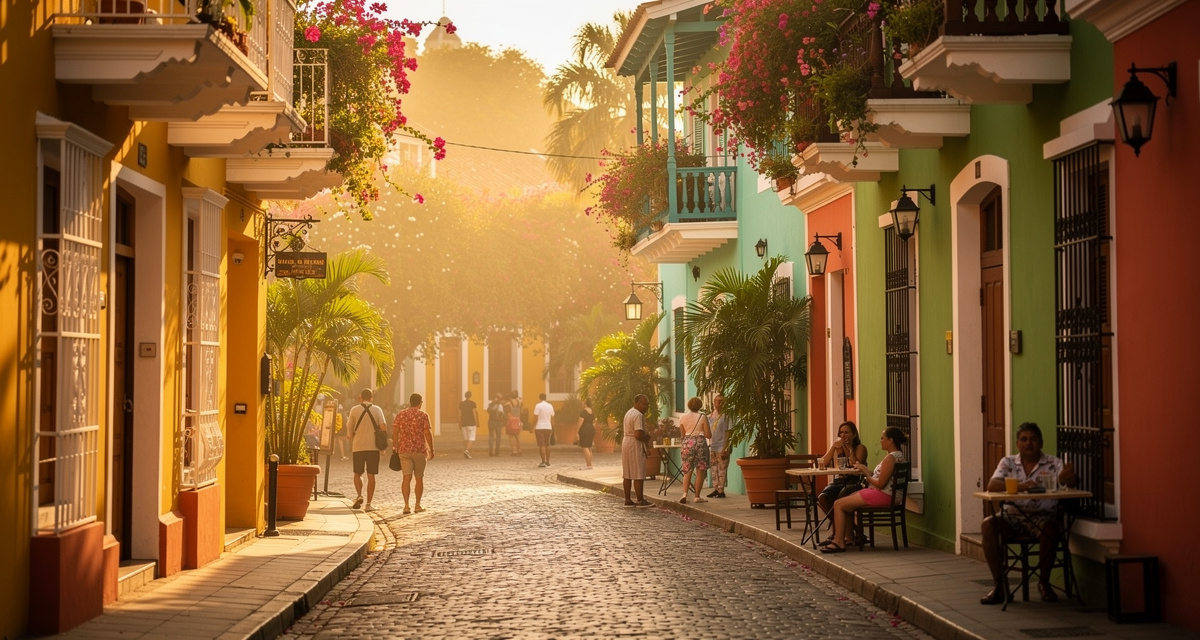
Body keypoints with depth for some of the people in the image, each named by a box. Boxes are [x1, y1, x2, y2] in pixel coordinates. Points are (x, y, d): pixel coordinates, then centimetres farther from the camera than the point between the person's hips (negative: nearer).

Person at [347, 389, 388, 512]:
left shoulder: (354, 410, 3)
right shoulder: (377, 409, 3)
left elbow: (350, 430, 7)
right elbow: (383, 426, -9)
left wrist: (352, 444, 22)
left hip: (358, 446, 0)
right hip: (373, 446, 0)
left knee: (357, 474, 13)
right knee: (371, 476, 5)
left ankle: (359, 496, -10)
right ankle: (368, 504, 2)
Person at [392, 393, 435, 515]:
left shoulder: (400, 415, 5)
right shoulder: (423, 415, -3)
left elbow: (395, 433, 2)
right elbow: (428, 433, -8)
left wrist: (395, 448, 10)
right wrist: (431, 450, -3)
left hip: (404, 450, 2)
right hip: (420, 450, -2)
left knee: (407, 478, -1)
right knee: (419, 478, 9)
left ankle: (406, 505, -10)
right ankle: (417, 505, 12)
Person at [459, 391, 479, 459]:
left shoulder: (461, 404, 5)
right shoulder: (472, 403, -6)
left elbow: (459, 414, 5)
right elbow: (474, 413, -9)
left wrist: (459, 424, 11)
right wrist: (477, 423, -3)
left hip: (464, 423, 4)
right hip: (471, 423, -4)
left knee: (465, 438, 12)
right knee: (471, 438, -4)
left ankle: (466, 453, 11)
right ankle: (467, 450, -25)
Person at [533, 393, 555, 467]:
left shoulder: (538, 406, -7)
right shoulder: (550, 406, 10)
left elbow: (535, 418, -11)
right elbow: (552, 418, 13)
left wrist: (533, 428, -5)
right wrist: (553, 428, 21)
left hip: (539, 428, -5)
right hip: (548, 427, 5)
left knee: (541, 445, -5)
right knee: (547, 444, 15)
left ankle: (543, 462, -11)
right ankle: (548, 461, 19)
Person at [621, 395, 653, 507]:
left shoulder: (628, 413, 15)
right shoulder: (638, 415, -17)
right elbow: (638, 435, -25)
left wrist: (645, 435, 9)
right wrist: (647, 438, -6)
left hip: (626, 442, 10)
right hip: (635, 444, -10)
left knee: (627, 474, 10)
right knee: (638, 475, -5)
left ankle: (627, 500, 13)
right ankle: (640, 500, -2)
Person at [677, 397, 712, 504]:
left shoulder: (683, 418, 3)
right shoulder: (702, 417, -3)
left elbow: (682, 435, 7)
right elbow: (708, 435, -3)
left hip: (687, 443, 2)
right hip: (700, 442, -2)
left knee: (687, 471, 7)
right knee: (700, 471, 6)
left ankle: (685, 494, -11)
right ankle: (697, 496, 5)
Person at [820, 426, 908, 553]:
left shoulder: (890, 458, -20)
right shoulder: (898, 455, 13)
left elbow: (880, 484, -23)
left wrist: (866, 472, -8)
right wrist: (866, 470, 8)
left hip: (881, 495, -11)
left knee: (838, 504, -8)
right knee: (846, 501, 23)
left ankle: (839, 542, -7)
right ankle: (848, 537, 21)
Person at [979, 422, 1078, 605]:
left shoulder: (1053, 464, 5)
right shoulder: (1008, 463, 9)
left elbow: (1072, 482, -11)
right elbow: (992, 485, -6)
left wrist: (1069, 477, -37)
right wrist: (1019, 486, -23)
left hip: (1042, 516, -2)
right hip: (1013, 516, 2)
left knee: (1050, 528, -35)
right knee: (988, 525, -27)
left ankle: (1044, 582, -11)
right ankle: (998, 586, -20)